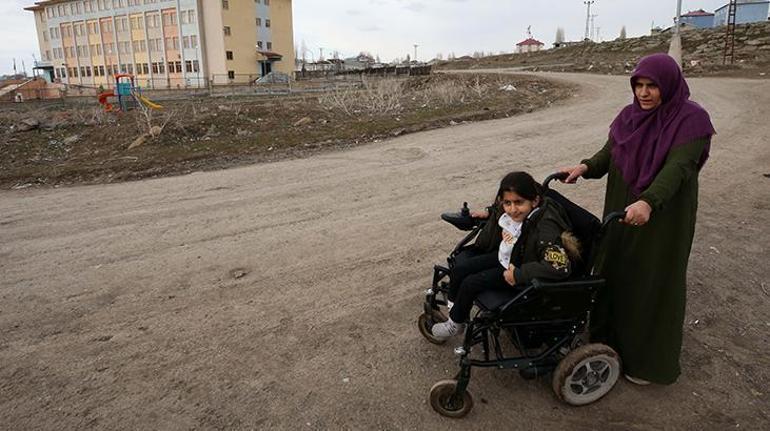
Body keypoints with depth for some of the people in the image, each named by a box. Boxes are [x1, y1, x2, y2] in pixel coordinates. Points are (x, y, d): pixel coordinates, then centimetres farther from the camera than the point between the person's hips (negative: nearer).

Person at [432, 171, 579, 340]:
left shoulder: (546, 228, -37)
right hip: (509, 256, 7)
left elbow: (560, 266, -46)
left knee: (470, 283, -8)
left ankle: (457, 323, 21)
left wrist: (517, 275, -38)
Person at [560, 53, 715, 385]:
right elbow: (608, 155, 1)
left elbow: (678, 167, -27)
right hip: (620, 212, 6)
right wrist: (585, 167, -21)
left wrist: (648, 202, -43)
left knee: (652, 285, 5)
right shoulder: (629, 116, 3)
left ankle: (648, 360, 24)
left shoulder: (691, 119, -14)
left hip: (663, 219, -5)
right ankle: (609, 339, 37)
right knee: (613, 273, 15)